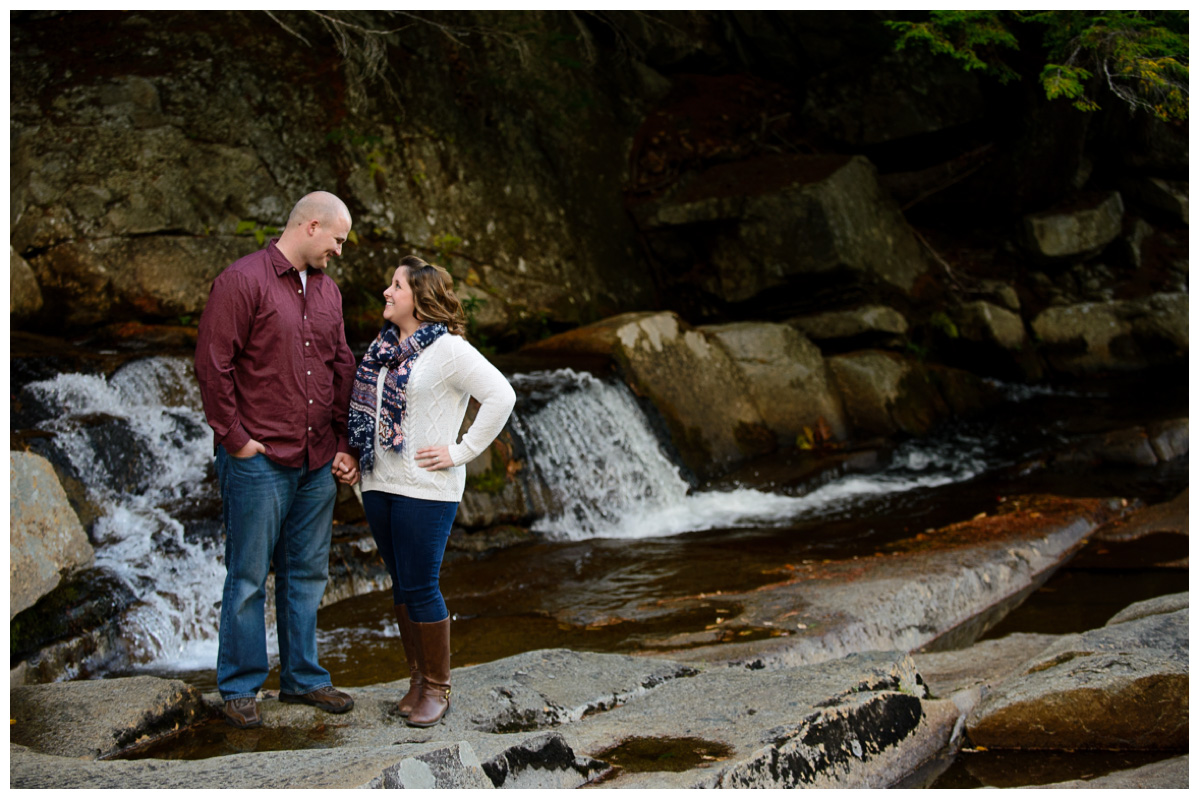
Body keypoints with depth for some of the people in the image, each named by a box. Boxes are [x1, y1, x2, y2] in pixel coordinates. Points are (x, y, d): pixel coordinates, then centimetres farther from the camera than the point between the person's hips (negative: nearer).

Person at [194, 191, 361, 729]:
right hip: (259, 459, -7)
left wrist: (344, 443, 11)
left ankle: (302, 677, 25)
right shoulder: (242, 281, -9)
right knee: (249, 577, 2)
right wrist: (235, 438, -12)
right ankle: (239, 688, 13)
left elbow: (343, 370, 17)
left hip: (317, 462, 7)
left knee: (307, 573, 13)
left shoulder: (328, 291, 14)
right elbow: (212, 364, -12)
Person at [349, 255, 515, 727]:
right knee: (401, 584, 12)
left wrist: (461, 452, -15)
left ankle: (437, 688, 11)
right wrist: (356, 455, 12)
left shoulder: (448, 349, -10)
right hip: (379, 484, 7)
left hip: (426, 489, -7)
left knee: (420, 587, -4)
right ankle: (417, 679, 24)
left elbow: (501, 396, -16)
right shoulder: (383, 346, 12)